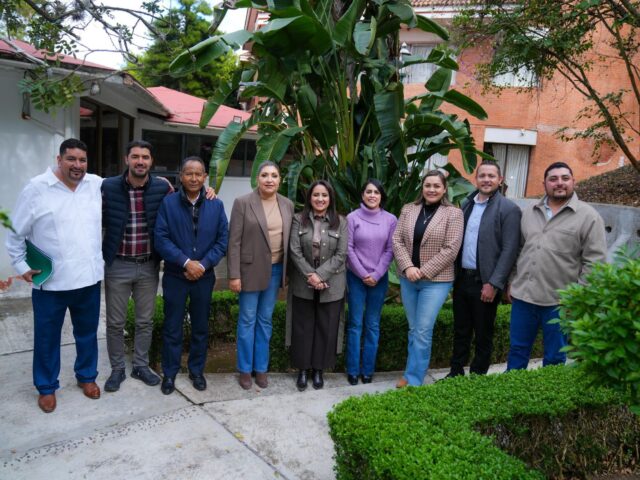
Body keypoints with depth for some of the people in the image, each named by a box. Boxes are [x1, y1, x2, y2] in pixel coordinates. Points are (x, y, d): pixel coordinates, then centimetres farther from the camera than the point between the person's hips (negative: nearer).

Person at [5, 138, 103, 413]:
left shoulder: (98, 185, 1)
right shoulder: (36, 188, -8)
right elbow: (16, 232, 0)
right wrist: (21, 265, -2)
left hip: (89, 278, 3)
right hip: (50, 282, -3)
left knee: (87, 333, 18)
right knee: (47, 338, 12)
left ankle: (87, 376, 39)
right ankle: (46, 387, 32)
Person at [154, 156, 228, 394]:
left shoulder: (216, 205, 0)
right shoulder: (168, 203, -5)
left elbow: (223, 240, -2)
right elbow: (161, 239, -11)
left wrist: (203, 264, -14)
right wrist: (186, 262, -18)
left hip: (204, 277, 2)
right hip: (175, 276, -1)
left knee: (201, 327, 13)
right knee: (172, 327, 9)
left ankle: (197, 370, 30)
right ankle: (169, 373, 25)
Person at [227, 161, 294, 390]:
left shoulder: (287, 204, 4)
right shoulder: (243, 202, -9)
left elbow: (289, 239, 9)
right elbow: (234, 241, -10)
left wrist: (287, 270, 6)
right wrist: (234, 275, -13)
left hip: (275, 270, 4)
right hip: (251, 269, -3)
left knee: (265, 320, 13)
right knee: (247, 320, 7)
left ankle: (261, 368, 26)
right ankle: (245, 369, 22)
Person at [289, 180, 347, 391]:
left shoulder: (341, 222, -1)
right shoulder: (299, 219, -1)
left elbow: (341, 255, -6)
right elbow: (295, 251, -6)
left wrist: (320, 275, -15)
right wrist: (310, 275, -16)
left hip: (331, 285, 0)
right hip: (303, 284, 0)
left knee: (326, 328, 8)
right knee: (302, 327, 8)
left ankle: (318, 369, 24)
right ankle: (302, 369, 23)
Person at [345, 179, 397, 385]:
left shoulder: (390, 220, 2)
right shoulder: (352, 217, -3)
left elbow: (390, 250, 0)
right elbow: (349, 249, -4)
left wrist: (376, 275, -8)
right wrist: (363, 274, -8)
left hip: (379, 278, 2)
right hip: (356, 277, -1)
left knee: (373, 325, 7)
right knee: (355, 324, 3)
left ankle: (368, 370, 16)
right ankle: (353, 370, 12)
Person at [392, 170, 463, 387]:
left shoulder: (453, 214, -5)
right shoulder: (408, 210, 7)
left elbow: (450, 249, -11)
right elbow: (397, 241, 2)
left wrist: (423, 271, -14)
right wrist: (408, 267, -12)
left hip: (435, 281, -4)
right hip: (407, 279, 4)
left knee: (423, 331, -3)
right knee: (413, 329, 13)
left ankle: (413, 379, 8)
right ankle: (413, 373, 26)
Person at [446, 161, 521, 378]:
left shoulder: (509, 209, -8)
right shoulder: (466, 204, 10)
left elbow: (509, 251, -13)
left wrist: (493, 284, -16)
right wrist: (453, 274, 7)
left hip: (485, 283, -5)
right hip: (462, 278, 5)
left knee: (483, 335, 9)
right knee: (460, 331, 15)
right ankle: (456, 373, 28)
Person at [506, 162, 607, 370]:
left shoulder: (588, 216, -6)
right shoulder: (529, 212, 9)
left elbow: (594, 261, -8)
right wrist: (512, 282, 12)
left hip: (559, 300, -4)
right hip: (523, 295, 4)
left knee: (554, 357, 11)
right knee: (517, 350, 15)